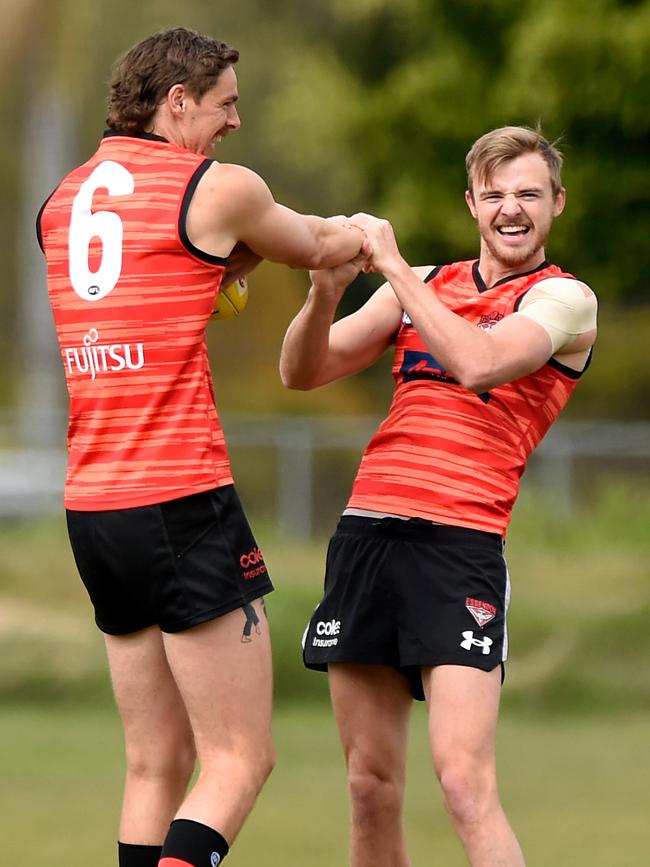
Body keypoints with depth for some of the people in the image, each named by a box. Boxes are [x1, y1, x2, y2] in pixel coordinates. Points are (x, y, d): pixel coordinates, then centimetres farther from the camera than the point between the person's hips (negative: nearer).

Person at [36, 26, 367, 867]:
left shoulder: (64, 198, 14)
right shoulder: (220, 189, -4)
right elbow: (317, 248, 15)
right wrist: (364, 235, 35)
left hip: (90, 506, 7)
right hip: (182, 504, -7)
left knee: (156, 765, 11)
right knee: (239, 760, -6)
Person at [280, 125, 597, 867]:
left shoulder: (565, 299, 2)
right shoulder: (423, 285, 18)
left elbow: (479, 361, -17)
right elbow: (302, 373, 13)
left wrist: (395, 267, -11)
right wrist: (326, 291, -6)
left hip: (460, 546, -5)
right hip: (366, 531, 5)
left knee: (464, 783, -17)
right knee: (371, 785, 4)